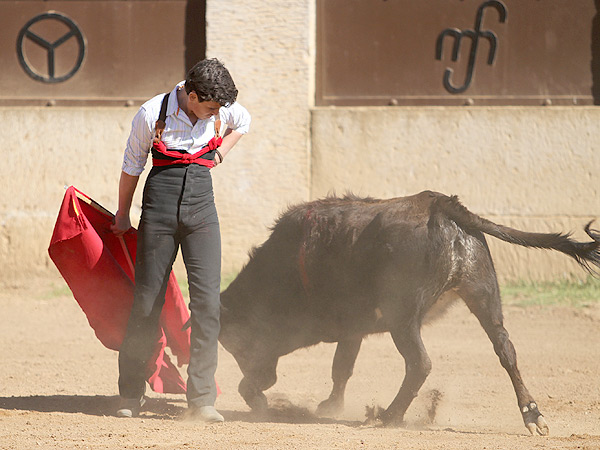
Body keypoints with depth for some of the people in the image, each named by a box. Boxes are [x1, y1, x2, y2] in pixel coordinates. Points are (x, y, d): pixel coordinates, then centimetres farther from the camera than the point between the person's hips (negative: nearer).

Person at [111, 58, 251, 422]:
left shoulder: (221, 109, 0)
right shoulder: (152, 114, -9)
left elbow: (243, 122, 26)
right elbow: (132, 167, 6)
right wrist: (123, 215, 15)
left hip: (201, 204, 2)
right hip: (160, 201, -2)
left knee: (207, 297, -10)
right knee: (147, 299, 0)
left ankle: (202, 399, -8)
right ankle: (131, 396, 16)